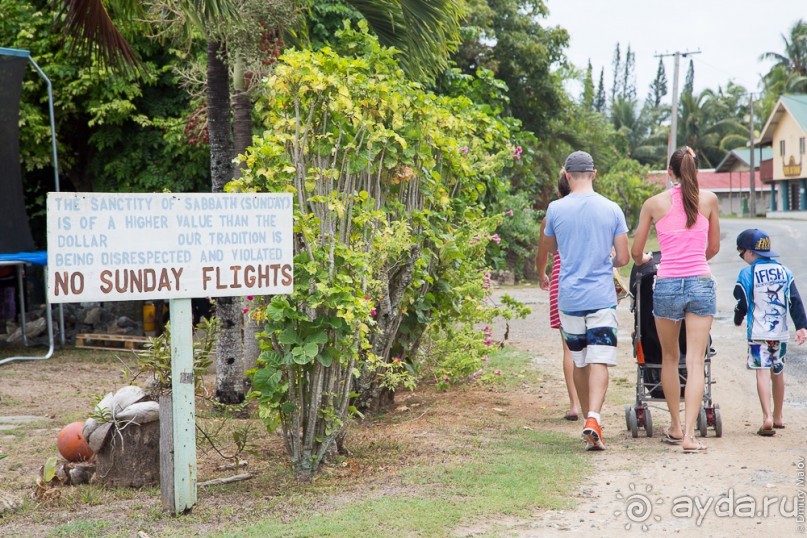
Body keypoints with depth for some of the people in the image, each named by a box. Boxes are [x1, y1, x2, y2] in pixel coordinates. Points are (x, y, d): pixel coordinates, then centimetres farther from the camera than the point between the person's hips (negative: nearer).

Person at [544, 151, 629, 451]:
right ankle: (593, 419, -25)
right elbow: (623, 258, 2)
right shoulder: (611, 210, -1)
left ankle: (589, 418, 23)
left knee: (579, 362, 14)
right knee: (599, 362, -7)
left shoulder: (555, 209, -1)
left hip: (569, 298, 1)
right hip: (602, 298, -1)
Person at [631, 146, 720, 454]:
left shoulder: (654, 204, 2)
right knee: (695, 362, -1)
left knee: (669, 358, 17)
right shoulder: (709, 200, 5)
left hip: (667, 285, 0)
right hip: (701, 284, 0)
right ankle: (689, 434, -9)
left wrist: (643, 260, 33)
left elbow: (636, 253, 10)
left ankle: (675, 427, 24)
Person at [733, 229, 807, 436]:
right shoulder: (784, 271, 6)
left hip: (758, 333, -5)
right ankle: (778, 416, 30)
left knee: (763, 373, -9)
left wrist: (738, 319, 18)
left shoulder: (746, 274, -7)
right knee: (778, 372, 17)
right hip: (780, 333, 5)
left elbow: (742, 303, -2)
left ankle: (767, 417, -22)